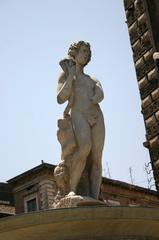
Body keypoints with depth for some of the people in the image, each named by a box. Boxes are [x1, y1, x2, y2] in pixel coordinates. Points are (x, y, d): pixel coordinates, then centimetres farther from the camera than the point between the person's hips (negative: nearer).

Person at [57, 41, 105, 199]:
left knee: (96, 160, -11)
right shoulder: (64, 76, 18)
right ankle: (72, 190, -27)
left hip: (97, 118, 5)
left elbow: (100, 96, 4)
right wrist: (71, 75, 0)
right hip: (78, 116, -5)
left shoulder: (93, 80, 28)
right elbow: (61, 99, -1)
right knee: (85, 148, -34)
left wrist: (73, 103, -8)